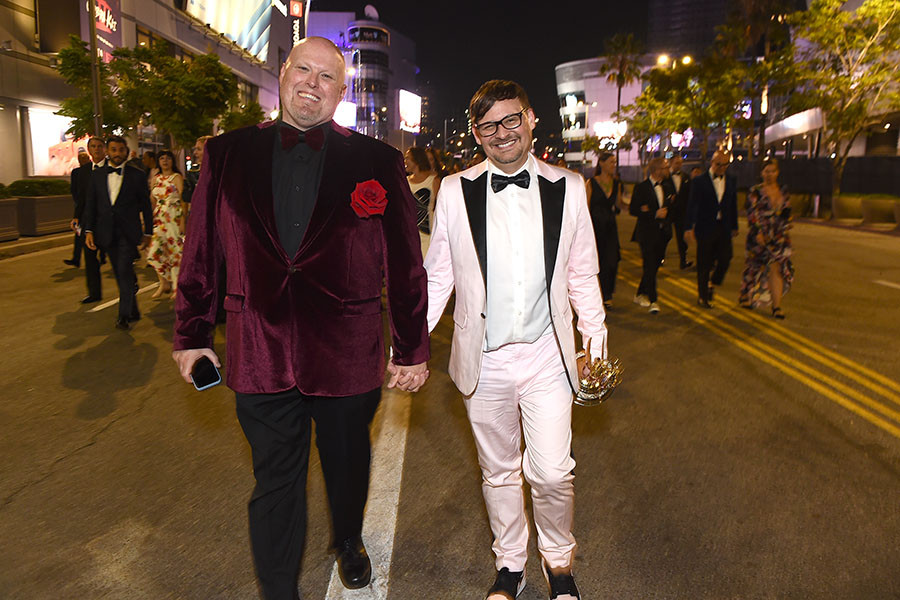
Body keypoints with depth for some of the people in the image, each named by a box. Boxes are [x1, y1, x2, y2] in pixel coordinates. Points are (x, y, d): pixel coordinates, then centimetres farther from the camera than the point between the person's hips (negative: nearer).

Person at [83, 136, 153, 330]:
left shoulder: (137, 175, 2)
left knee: (125, 272, -13)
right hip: (108, 233, 4)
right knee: (121, 275, 11)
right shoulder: (96, 175, 10)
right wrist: (89, 230, 3)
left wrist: (148, 232, 3)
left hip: (128, 233, -4)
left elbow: (145, 206, 4)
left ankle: (124, 316, -10)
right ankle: (133, 311, 26)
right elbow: (90, 205, 11)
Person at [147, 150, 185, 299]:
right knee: (154, 252, -2)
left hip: (174, 218, -5)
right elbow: (152, 200, 16)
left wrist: (182, 220, -14)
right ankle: (164, 283, 13)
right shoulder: (155, 178, 14)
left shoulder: (177, 177, -2)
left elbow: (182, 200, -7)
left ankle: (176, 286, 8)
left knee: (175, 251, -2)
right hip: (158, 218, 5)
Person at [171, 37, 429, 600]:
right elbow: (202, 253, 7)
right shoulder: (227, 154, 3)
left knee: (348, 465, 22)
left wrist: (412, 349, -1)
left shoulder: (377, 161, -3)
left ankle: (349, 542, 53)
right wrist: (192, 335, 9)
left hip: (348, 356, 0)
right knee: (275, 482, 13)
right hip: (261, 357, 1)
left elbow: (405, 263, -3)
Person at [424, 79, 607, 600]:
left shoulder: (568, 188, 2)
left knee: (552, 473, 0)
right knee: (499, 472, 14)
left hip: (547, 356, 0)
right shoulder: (455, 192, 1)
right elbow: (438, 276, 4)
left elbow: (583, 274, 7)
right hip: (483, 360, 1)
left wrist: (597, 341, 4)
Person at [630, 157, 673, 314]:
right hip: (647, 233, -6)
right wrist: (655, 214, -17)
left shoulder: (667, 188, 11)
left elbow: (670, 208, 20)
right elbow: (633, 210, -11)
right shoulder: (641, 187, -7)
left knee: (654, 266, 11)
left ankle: (640, 294, 26)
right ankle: (653, 301, -3)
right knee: (649, 267, -8)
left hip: (662, 234, 6)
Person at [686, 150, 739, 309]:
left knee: (725, 258, -4)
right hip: (705, 228, -4)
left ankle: (712, 283, 24)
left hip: (724, 228, 4)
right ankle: (703, 296, 15)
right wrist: (689, 227, -14)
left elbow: (733, 205, 15)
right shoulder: (699, 181, -4)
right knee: (704, 264, 3)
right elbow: (692, 205, -7)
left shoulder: (731, 181, 10)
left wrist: (734, 227, 14)